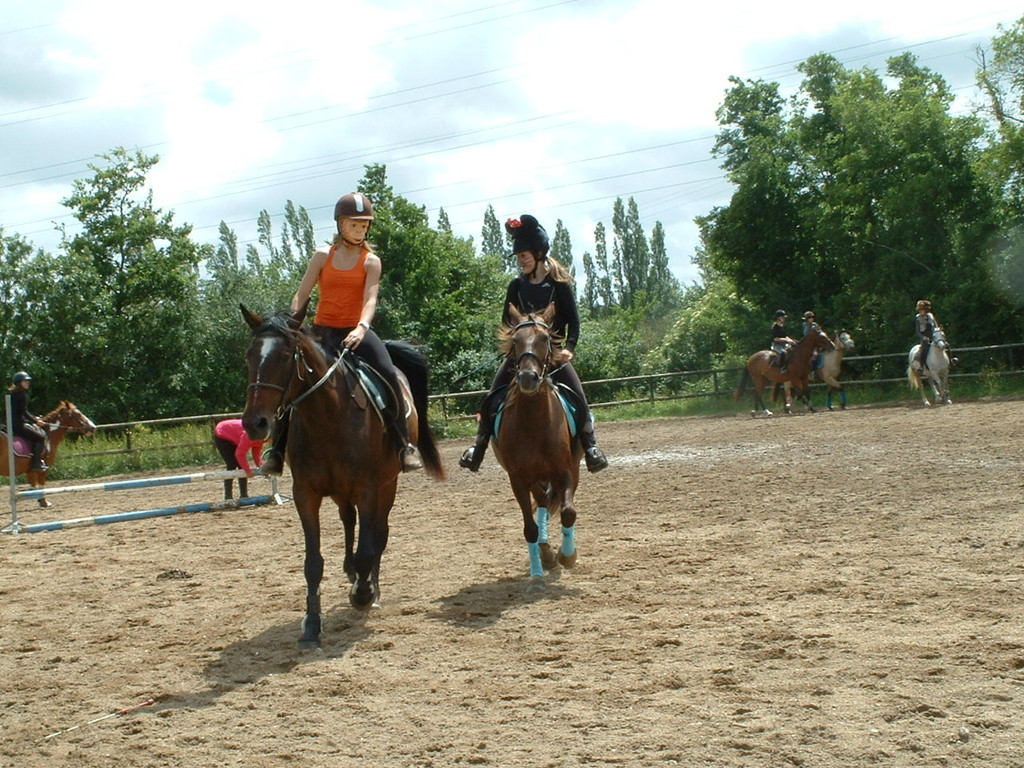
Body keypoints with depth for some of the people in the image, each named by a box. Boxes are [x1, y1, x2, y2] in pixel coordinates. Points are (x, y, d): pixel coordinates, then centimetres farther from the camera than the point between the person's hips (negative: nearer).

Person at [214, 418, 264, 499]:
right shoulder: (250, 435, -39)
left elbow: (256, 453, -6)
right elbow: (239, 454, -37)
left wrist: (259, 466, -19)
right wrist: (248, 471, -33)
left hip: (232, 437, 9)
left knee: (242, 465, 3)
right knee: (232, 465, -15)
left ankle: (243, 495, 8)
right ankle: (228, 497, -12)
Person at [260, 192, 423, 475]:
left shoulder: (371, 261, 1)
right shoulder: (323, 255, 7)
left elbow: (370, 300, -14)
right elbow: (301, 296, 5)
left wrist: (361, 328, -33)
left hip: (356, 331, -2)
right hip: (322, 331, 2)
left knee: (389, 375, -27)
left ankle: (404, 444, -19)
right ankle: (277, 451, -3)